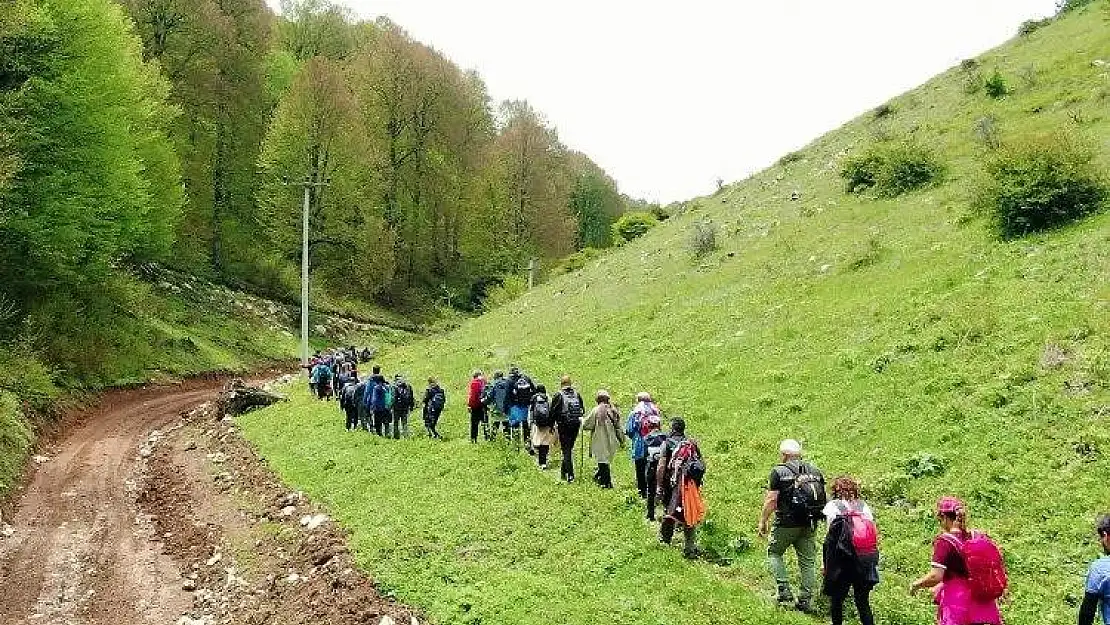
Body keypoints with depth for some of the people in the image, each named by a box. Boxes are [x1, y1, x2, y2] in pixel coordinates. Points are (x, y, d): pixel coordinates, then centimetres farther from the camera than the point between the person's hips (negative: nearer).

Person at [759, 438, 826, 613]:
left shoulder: (779, 471, -6)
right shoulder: (814, 471, 10)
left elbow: (771, 500, -9)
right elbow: (822, 498, 11)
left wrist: (763, 521, -1)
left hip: (787, 522, -5)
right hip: (810, 524, 5)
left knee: (774, 552, 14)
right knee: (808, 560, 10)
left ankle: (785, 591, 3)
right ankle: (806, 601, 14)